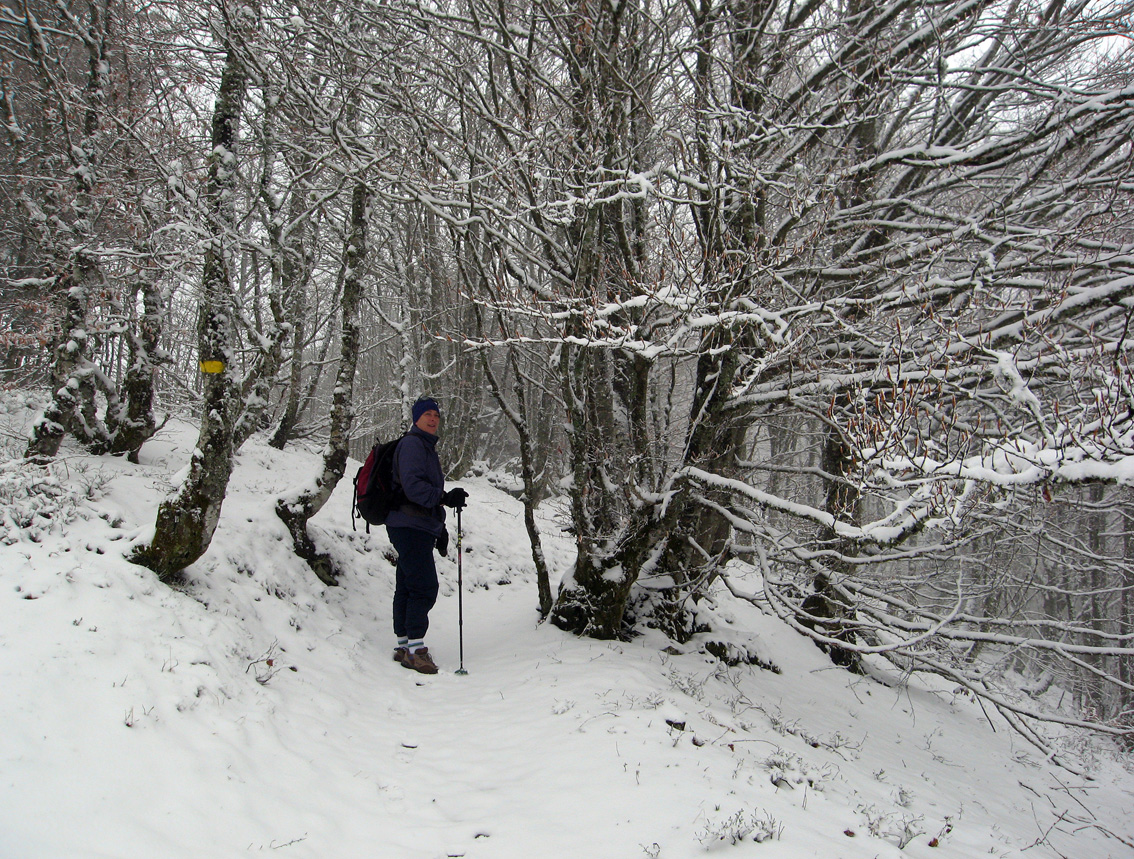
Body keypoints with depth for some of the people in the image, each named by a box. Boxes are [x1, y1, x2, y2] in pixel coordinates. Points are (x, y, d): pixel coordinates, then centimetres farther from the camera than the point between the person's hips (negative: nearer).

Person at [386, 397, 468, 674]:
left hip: (420, 528, 10)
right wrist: (445, 498, -28)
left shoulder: (427, 447, 24)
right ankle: (415, 648, -10)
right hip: (410, 526, -10)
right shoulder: (411, 444, -9)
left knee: (407, 588, 12)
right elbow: (412, 485, -22)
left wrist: (439, 528, 26)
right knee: (424, 587, -13)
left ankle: (404, 646, 18)